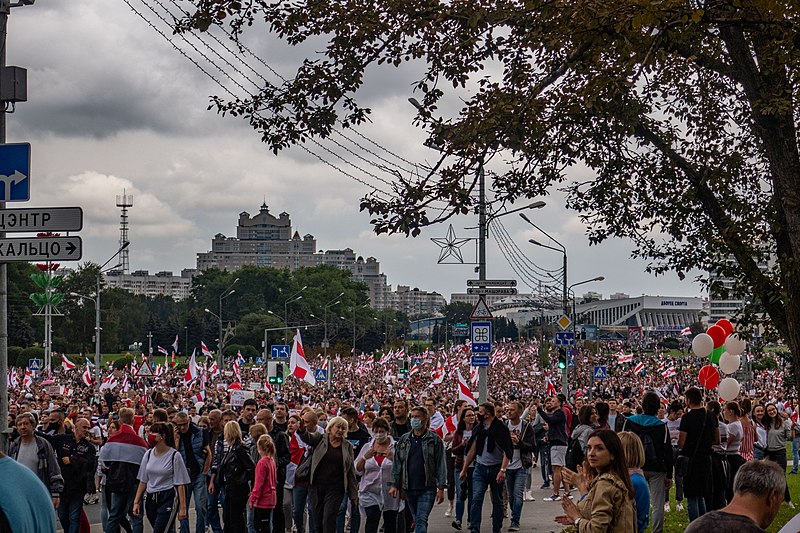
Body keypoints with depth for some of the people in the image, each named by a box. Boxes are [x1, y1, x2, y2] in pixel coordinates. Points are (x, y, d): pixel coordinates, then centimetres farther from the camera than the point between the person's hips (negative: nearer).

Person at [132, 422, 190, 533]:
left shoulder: (174, 456, -8)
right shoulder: (148, 454, 7)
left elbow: (180, 484, -7)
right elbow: (143, 481, 13)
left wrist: (182, 507, -10)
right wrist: (136, 502, 9)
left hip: (168, 499, -6)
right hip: (151, 499, 6)